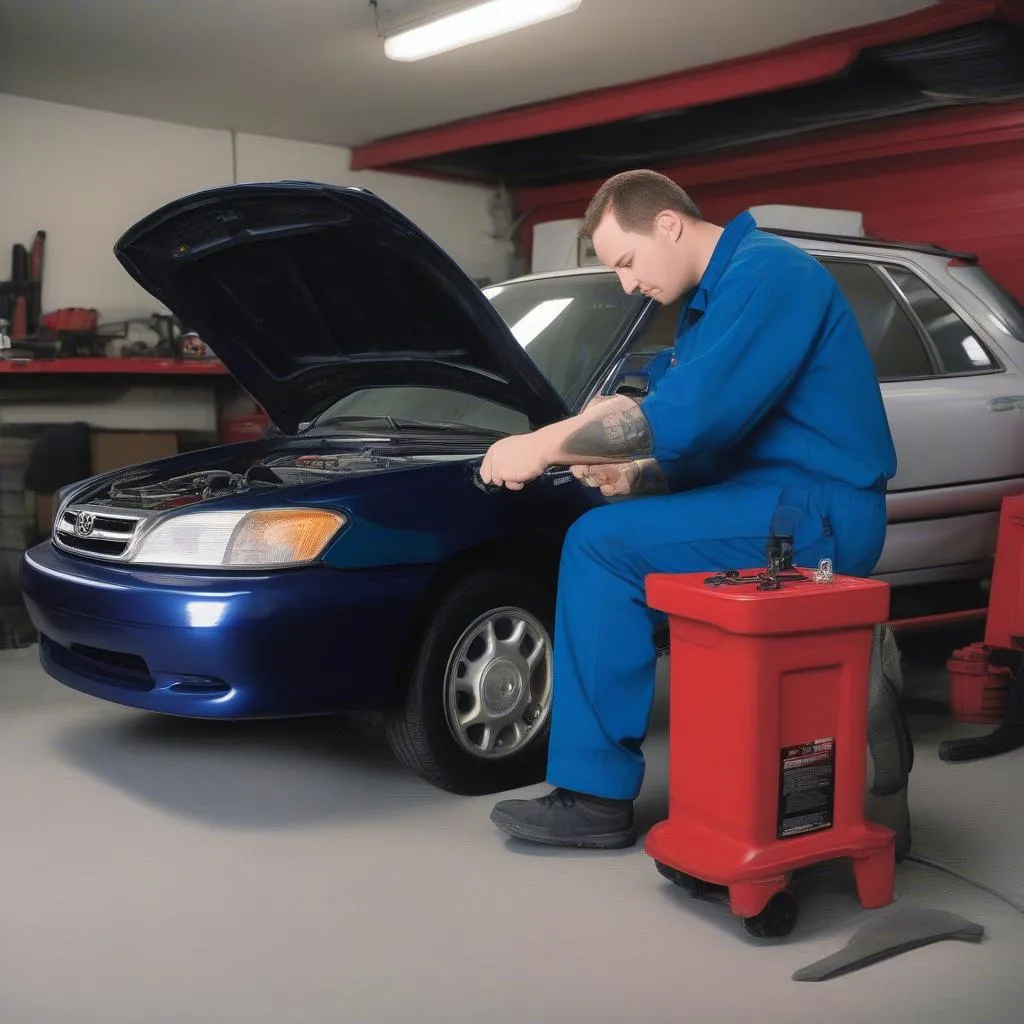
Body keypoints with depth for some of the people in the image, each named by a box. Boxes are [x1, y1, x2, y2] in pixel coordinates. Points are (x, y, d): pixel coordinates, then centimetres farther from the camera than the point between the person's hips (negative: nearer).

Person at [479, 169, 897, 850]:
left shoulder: (767, 273, -13)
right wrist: (633, 476, 1)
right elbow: (705, 438, 22)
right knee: (612, 542, 10)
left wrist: (542, 447, -18)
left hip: (817, 514, -11)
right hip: (783, 506, 11)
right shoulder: (709, 301, 19)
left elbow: (690, 416, -25)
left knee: (603, 545, -18)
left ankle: (596, 798, -12)